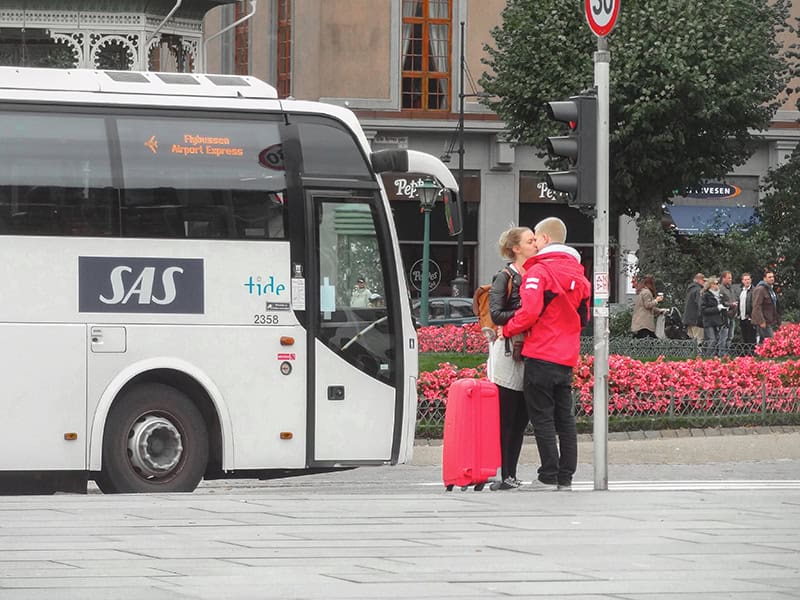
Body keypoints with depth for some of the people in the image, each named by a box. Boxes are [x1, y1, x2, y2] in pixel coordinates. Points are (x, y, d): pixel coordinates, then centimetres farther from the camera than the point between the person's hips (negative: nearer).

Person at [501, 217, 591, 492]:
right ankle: (565, 477, 10)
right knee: (565, 417, 10)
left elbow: (529, 311, -19)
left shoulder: (539, 271, -10)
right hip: (567, 357, 7)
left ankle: (549, 477, -6)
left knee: (542, 417, -3)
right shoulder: (578, 274, 13)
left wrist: (507, 330, -5)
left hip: (541, 355, -7)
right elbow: (583, 317, 19)